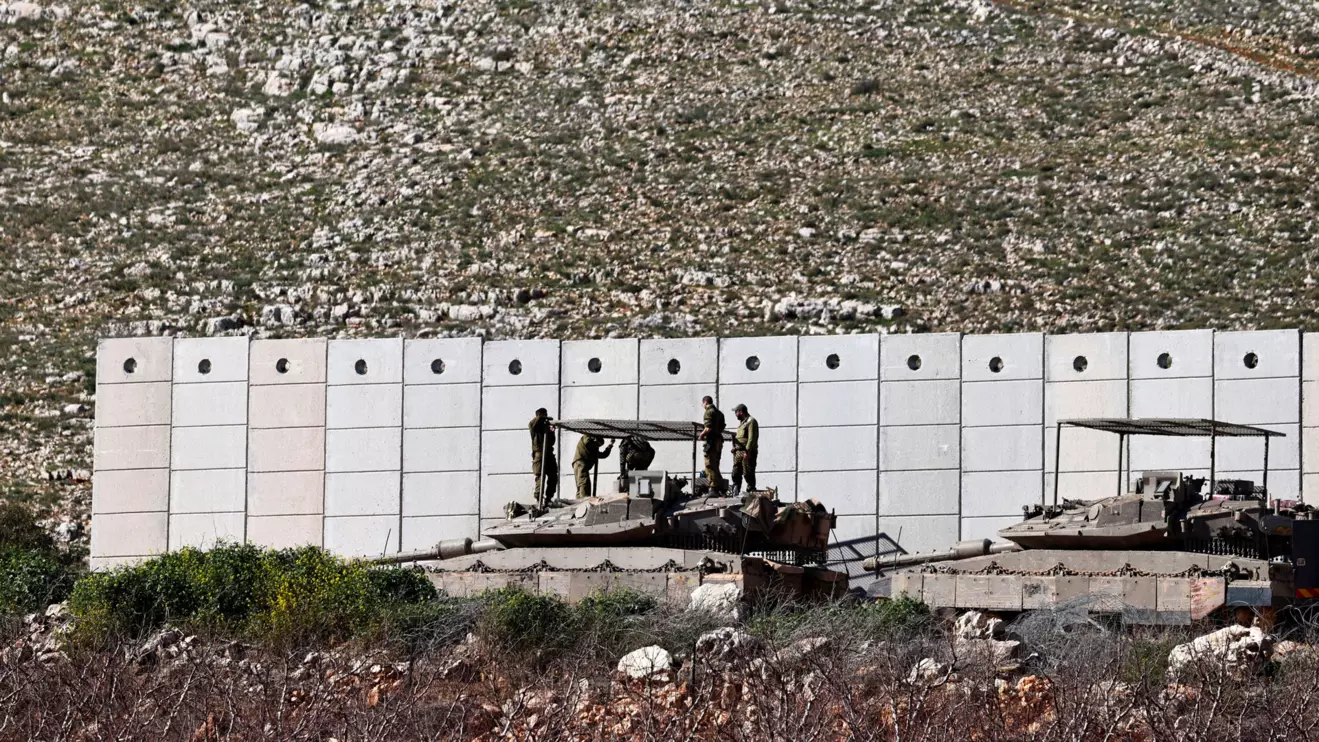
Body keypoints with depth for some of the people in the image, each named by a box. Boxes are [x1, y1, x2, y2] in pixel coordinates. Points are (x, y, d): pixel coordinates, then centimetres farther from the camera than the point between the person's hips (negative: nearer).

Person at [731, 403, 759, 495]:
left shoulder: (751, 421, -7)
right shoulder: (741, 423, 24)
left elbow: (752, 438, -16)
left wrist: (747, 451, -22)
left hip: (747, 453, -10)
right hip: (738, 452, 10)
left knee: (748, 474, -7)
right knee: (736, 474, 7)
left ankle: (750, 491, -4)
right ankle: (735, 493, 10)